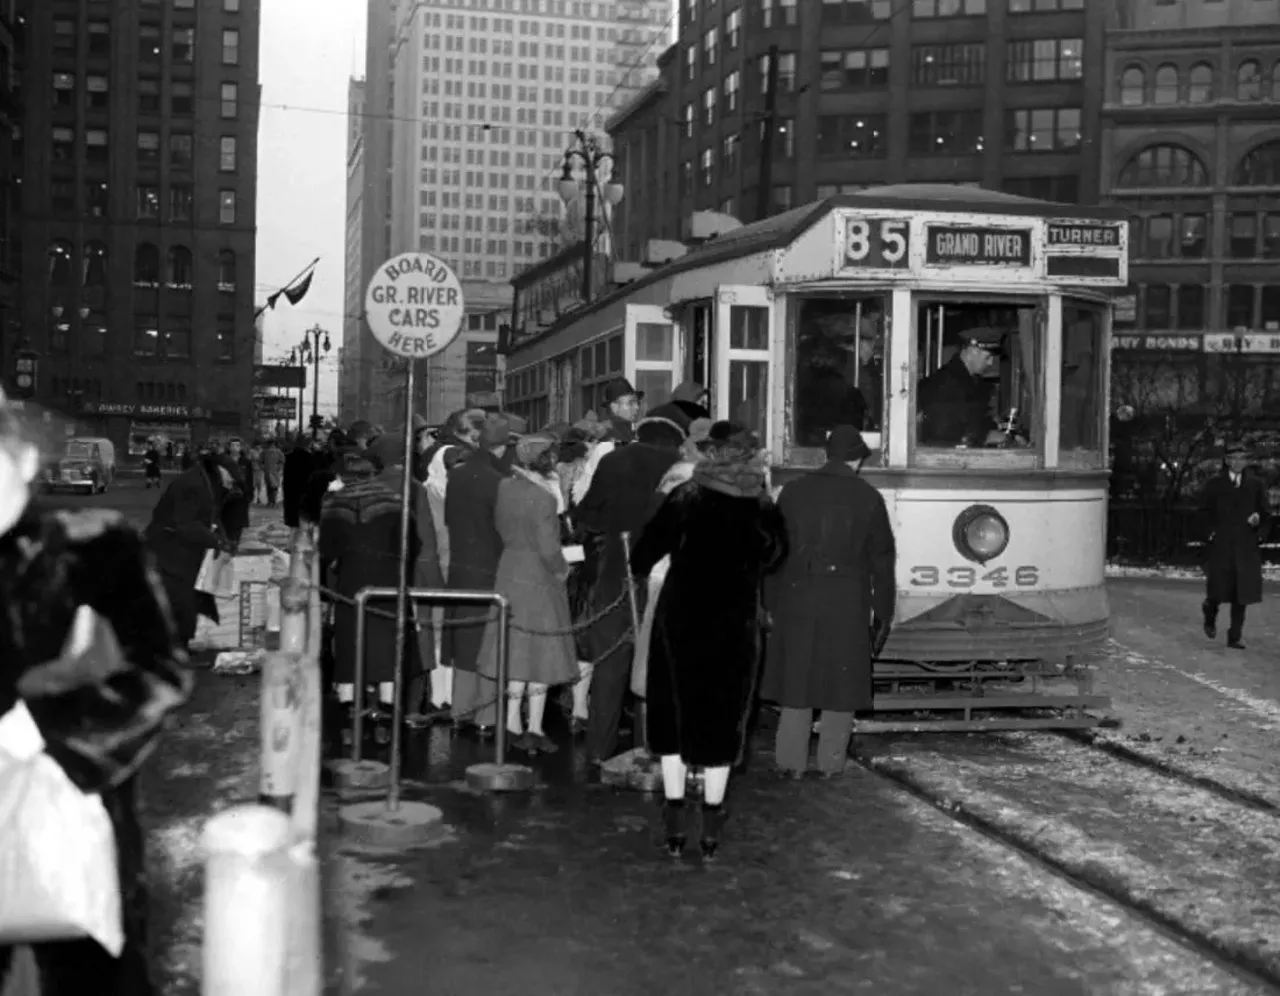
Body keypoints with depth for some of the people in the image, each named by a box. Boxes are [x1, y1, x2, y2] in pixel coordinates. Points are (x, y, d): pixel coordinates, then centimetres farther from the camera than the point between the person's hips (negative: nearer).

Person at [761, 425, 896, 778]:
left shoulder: (794, 491, 6)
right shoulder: (868, 498, 1)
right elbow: (882, 559, 3)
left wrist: (771, 603, 12)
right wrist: (883, 613, 9)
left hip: (797, 597, 2)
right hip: (847, 603, -2)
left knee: (795, 678, 8)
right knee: (842, 682, 8)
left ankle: (790, 761, 9)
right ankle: (831, 762, 10)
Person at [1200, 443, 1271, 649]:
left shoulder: (1255, 485, 9)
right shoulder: (1215, 485, 5)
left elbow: (1265, 514, 13)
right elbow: (1204, 511, 8)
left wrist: (1259, 519, -7)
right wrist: (1211, 529, -5)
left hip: (1246, 546, 1)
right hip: (1221, 545, -1)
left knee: (1242, 592, -2)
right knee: (1218, 588, -3)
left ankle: (1235, 636, 4)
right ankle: (1210, 618, 30)